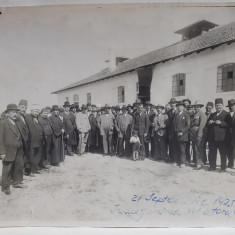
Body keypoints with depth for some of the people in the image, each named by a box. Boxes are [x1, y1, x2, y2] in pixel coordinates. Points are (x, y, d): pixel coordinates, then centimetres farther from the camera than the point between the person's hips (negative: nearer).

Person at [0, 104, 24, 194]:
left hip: (19, 151, 6)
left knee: (20, 166, 14)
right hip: (9, 151, -6)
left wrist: (21, 146, 6)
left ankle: (16, 182, 33)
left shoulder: (17, 123, 11)